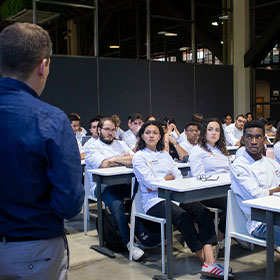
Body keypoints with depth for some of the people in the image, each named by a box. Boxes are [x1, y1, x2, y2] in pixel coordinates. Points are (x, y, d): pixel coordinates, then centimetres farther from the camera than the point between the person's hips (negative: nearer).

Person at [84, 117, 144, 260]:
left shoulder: (121, 144, 25)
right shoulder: (92, 147, 7)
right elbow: (104, 164, -11)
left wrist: (115, 160, -2)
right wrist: (126, 160, -1)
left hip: (125, 182, 5)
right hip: (104, 185, -5)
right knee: (117, 205, -34)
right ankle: (129, 243, -34)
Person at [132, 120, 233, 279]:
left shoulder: (165, 155, 23)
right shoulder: (139, 157, 4)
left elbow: (179, 177, 13)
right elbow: (150, 183, -9)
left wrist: (161, 181, -4)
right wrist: (169, 178, 0)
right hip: (154, 201, -5)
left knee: (204, 213, -22)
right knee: (183, 216, -33)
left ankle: (210, 262, -32)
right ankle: (205, 259, -22)